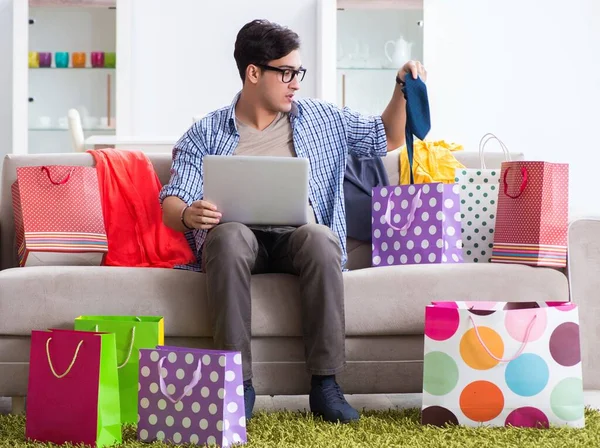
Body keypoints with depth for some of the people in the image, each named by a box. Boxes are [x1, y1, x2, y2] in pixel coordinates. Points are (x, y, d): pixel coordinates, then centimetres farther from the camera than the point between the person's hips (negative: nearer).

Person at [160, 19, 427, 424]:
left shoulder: (320, 119, 16)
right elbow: (171, 203, -1)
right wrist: (187, 215, -25)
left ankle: (325, 383, -31)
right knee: (228, 236, -37)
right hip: (240, 239, -1)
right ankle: (239, 383, -34)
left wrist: (402, 86, 8)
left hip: (298, 237, 1)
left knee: (320, 236, -35)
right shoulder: (206, 133, 7)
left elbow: (388, 138, 24)